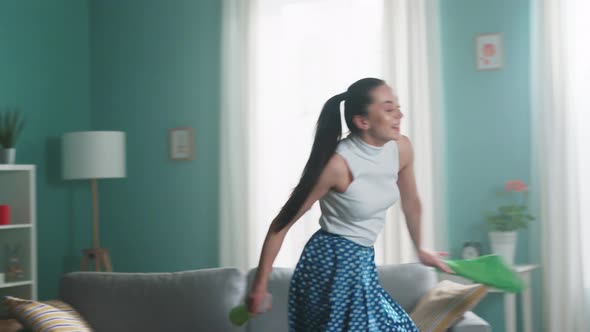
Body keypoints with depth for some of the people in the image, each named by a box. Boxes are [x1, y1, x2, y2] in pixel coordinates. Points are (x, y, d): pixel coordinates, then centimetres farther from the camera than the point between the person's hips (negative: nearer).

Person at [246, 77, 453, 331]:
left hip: (363, 262, 8)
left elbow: (410, 202, 15)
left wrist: (420, 249, 28)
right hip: (331, 264, -7)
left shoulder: (401, 148, -6)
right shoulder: (339, 164, -24)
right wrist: (260, 284, -16)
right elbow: (282, 223, -18)